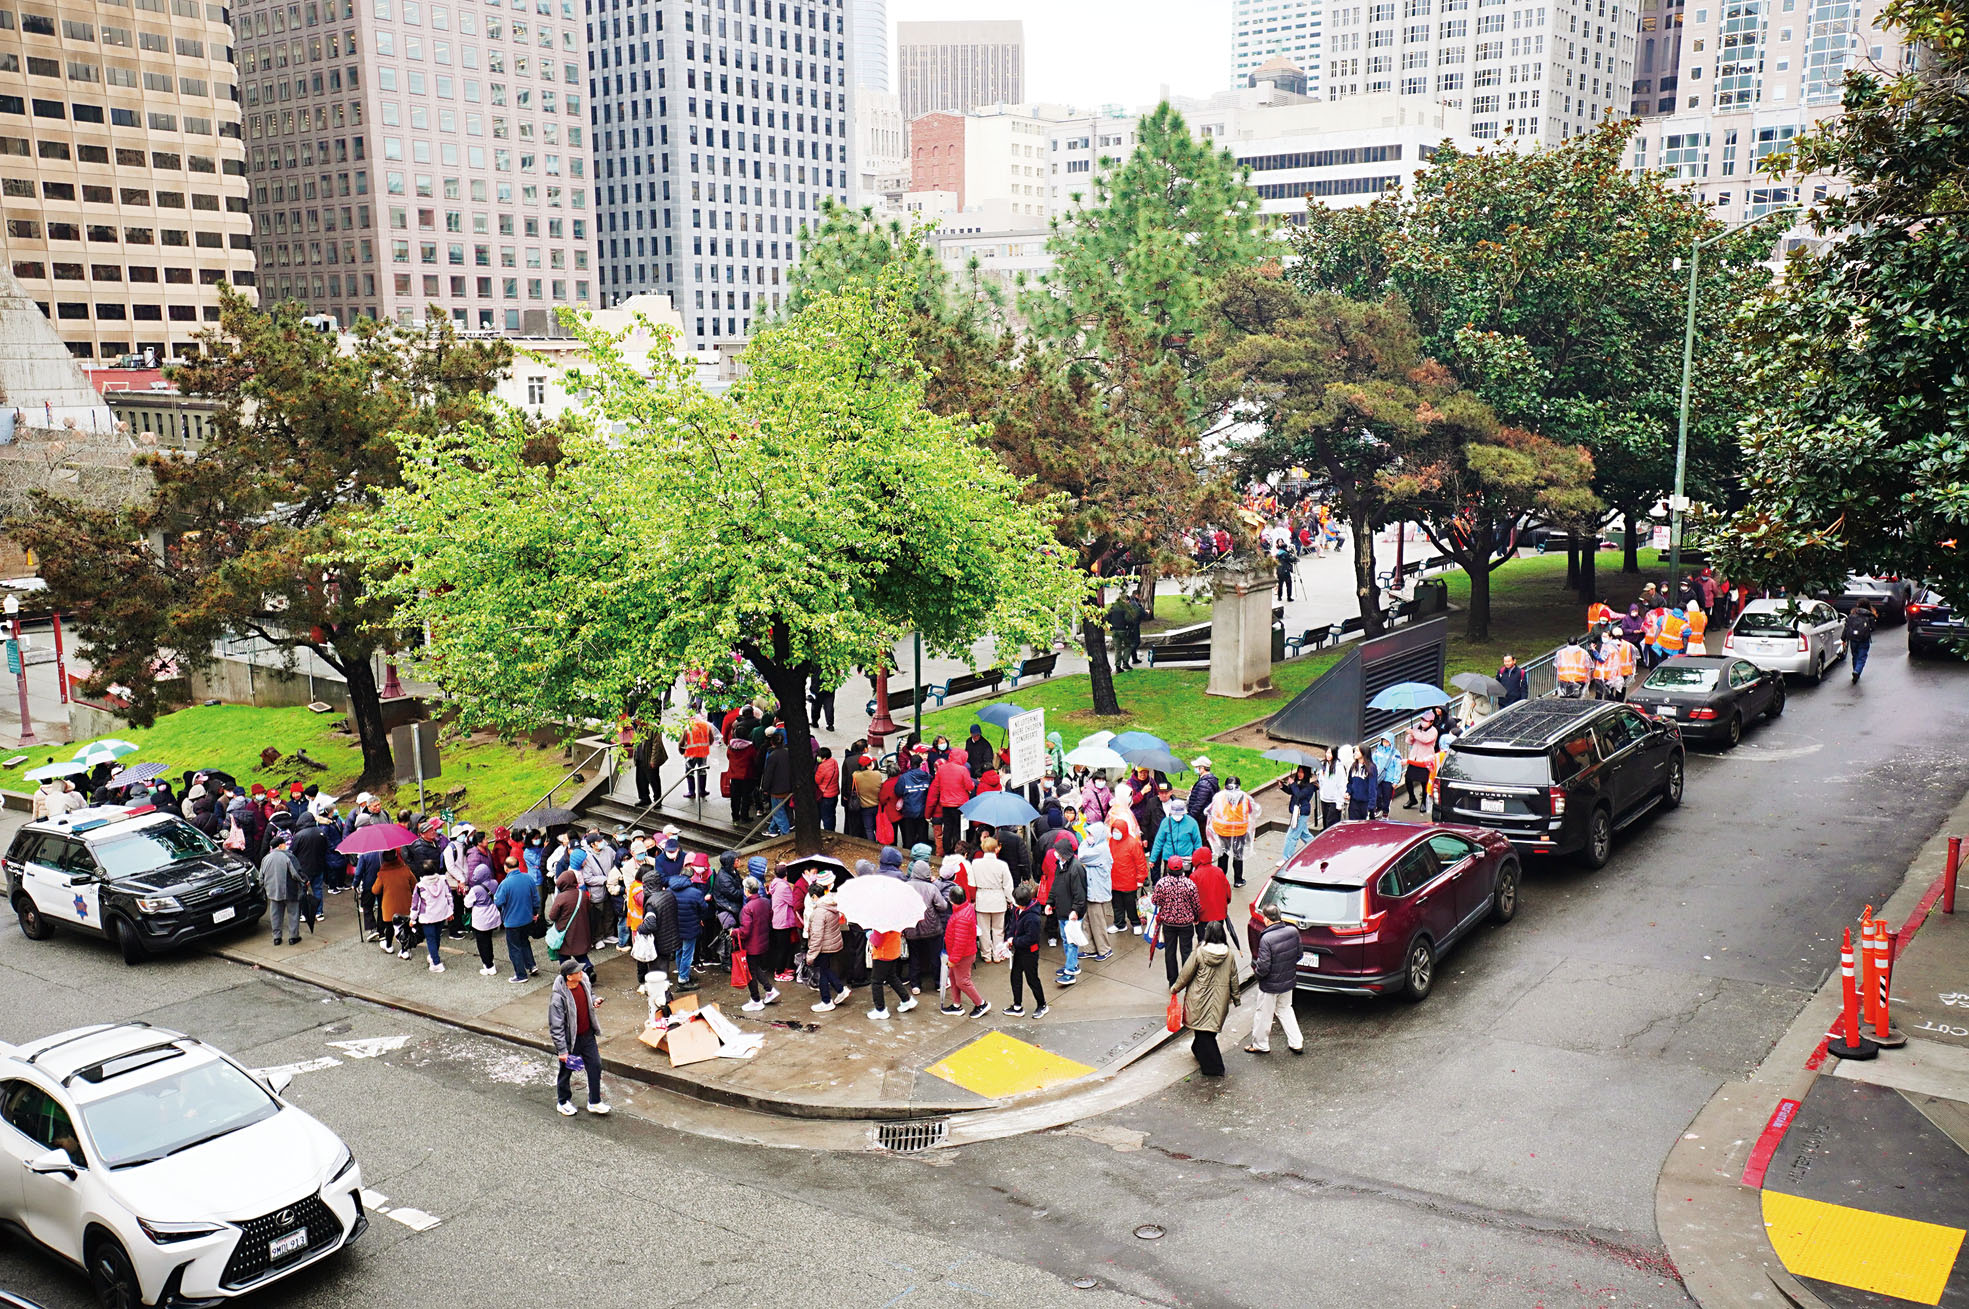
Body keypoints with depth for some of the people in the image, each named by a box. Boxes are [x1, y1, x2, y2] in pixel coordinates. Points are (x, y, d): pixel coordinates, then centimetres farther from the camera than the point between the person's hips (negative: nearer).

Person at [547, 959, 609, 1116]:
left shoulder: (584, 981, -9)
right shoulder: (558, 998, -29)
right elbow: (556, 1027, -23)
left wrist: (595, 1000, -7)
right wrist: (562, 1050, -20)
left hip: (588, 1035, 6)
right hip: (570, 1040, -6)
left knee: (595, 1066, 10)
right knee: (566, 1071, 15)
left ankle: (594, 1102, 27)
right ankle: (562, 1102, 38)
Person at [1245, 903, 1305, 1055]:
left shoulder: (1266, 939, -30)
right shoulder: (1293, 931, -10)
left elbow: (1263, 967, -26)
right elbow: (1298, 955, 3)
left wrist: (1256, 972, -5)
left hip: (1270, 985, -6)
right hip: (1289, 981, 6)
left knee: (1264, 1014, 14)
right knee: (1285, 1010, 26)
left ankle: (1260, 1045, 31)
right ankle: (1296, 1043, 30)